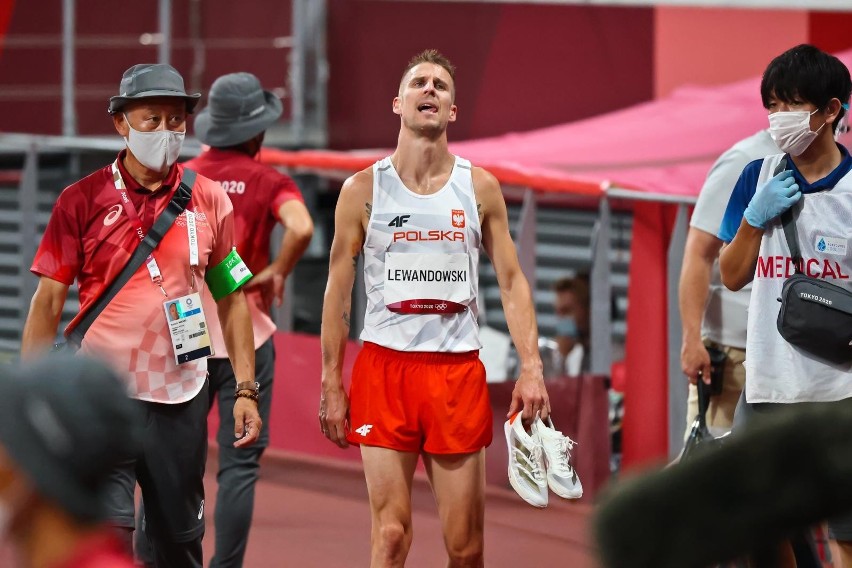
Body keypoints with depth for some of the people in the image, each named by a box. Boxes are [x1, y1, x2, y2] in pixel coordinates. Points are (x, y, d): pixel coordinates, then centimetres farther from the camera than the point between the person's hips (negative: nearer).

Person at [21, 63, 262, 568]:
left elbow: (232, 299, 11)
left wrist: (246, 390, 7)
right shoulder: (82, 201, -1)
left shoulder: (209, 201, 5)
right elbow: (48, 301, 1)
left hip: (182, 398, 3)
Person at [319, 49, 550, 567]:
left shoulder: (480, 188, 7)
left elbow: (511, 280, 7)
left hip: (458, 366, 2)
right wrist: (331, 387, 0)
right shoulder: (364, 189, 3)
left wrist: (531, 368, -4)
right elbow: (338, 292, 5)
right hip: (384, 364, -2)